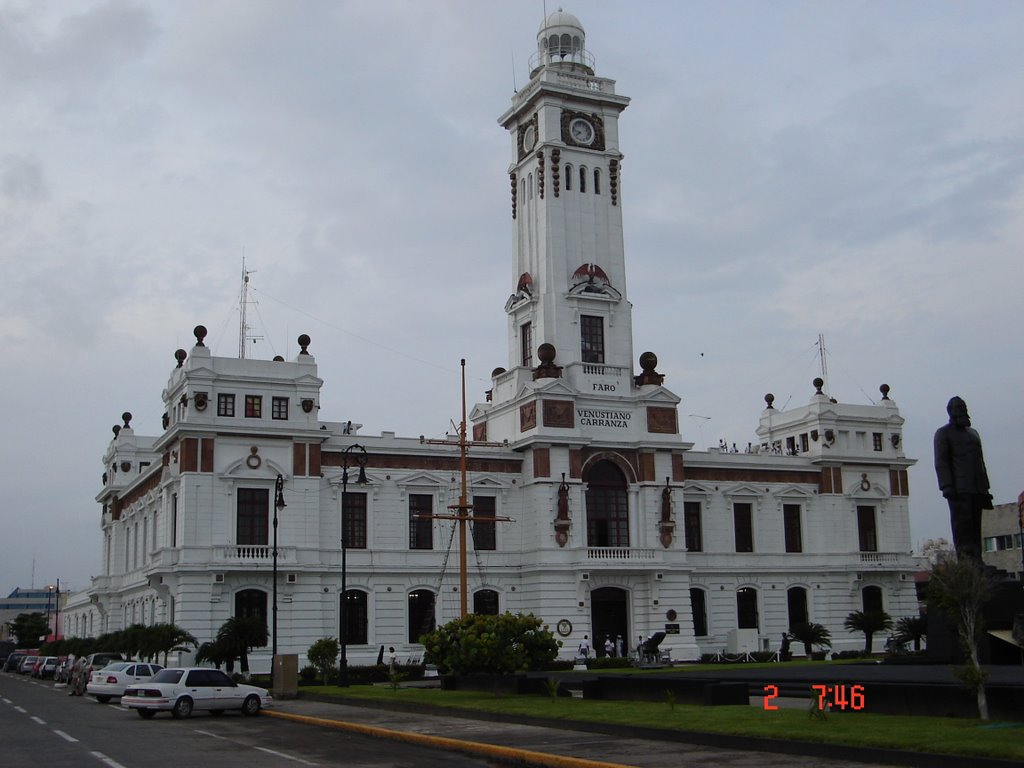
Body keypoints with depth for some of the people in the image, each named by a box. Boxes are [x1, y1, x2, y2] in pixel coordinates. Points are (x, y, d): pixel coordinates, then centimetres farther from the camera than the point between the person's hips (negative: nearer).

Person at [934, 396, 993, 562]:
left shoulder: (973, 433, 26)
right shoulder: (943, 433, 7)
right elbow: (941, 461, -4)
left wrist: (985, 488, 17)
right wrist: (947, 486, -16)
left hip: (977, 489, 6)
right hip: (959, 489, -6)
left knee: (976, 525, 1)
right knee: (962, 523, -12)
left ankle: (976, 560, -1)